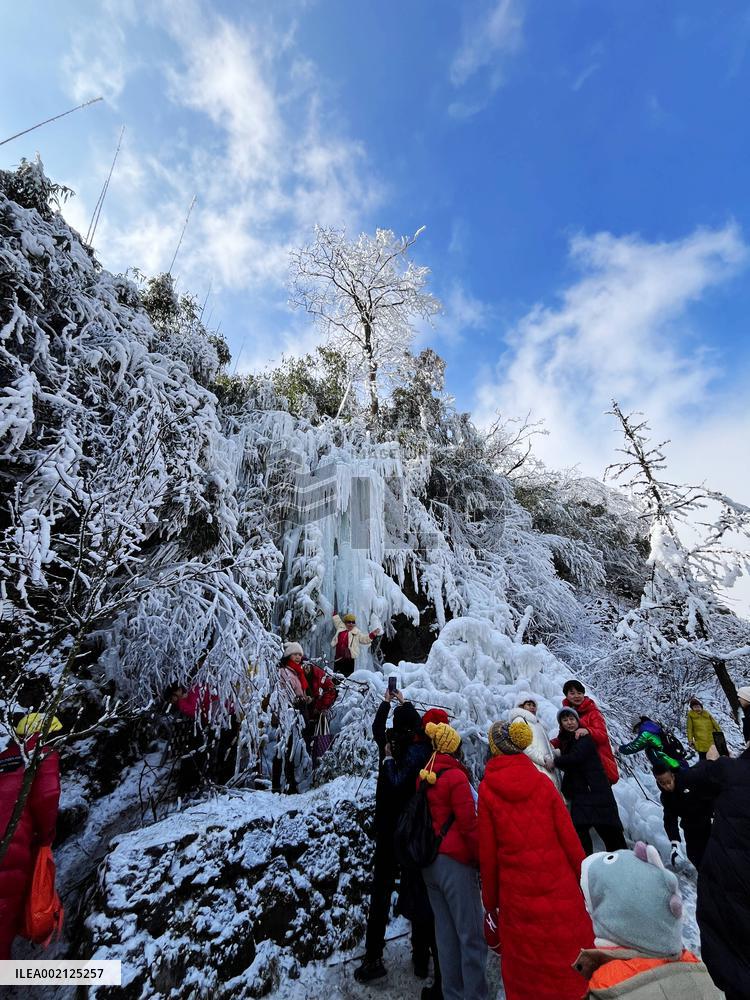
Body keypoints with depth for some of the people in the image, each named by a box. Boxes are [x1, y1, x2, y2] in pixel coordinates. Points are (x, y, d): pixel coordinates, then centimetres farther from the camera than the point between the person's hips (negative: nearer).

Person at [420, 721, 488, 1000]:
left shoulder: (424, 777, 3)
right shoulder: (456, 776, -17)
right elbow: (468, 824, -17)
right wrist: (481, 861, -6)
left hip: (430, 863, 7)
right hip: (456, 862, -7)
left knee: (445, 933, 18)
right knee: (472, 935, 5)